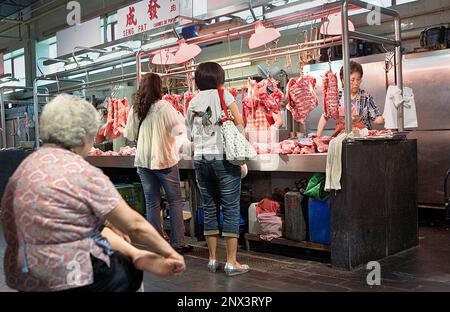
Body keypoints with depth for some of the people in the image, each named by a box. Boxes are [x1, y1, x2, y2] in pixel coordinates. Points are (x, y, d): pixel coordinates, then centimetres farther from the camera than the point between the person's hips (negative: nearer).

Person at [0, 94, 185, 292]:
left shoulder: (27, 166, 9)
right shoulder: (82, 172, -17)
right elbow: (135, 225, -11)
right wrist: (170, 253, 4)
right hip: (66, 279, -8)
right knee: (132, 270, 18)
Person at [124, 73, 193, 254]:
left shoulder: (135, 109, 2)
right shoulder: (164, 106, -10)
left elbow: (129, 134, 10)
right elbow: (179, 130, -9)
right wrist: (179, 116, 9)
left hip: (143, 161, 4)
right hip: (165, 159, -4)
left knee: (151, 202, 10)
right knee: (175, 200, 6)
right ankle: (177, 243, 7)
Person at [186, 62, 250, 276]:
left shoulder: (193, 102, 12)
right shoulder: (223, 95, -1)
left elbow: (190, 134, 13)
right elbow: (240, 124, -3)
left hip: (200, 159, 5)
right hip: (223, 157, -5)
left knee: (209, 208, 11)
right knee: (231, 209, 0)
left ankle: (213, 259, 17)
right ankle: (231, 262, 1)